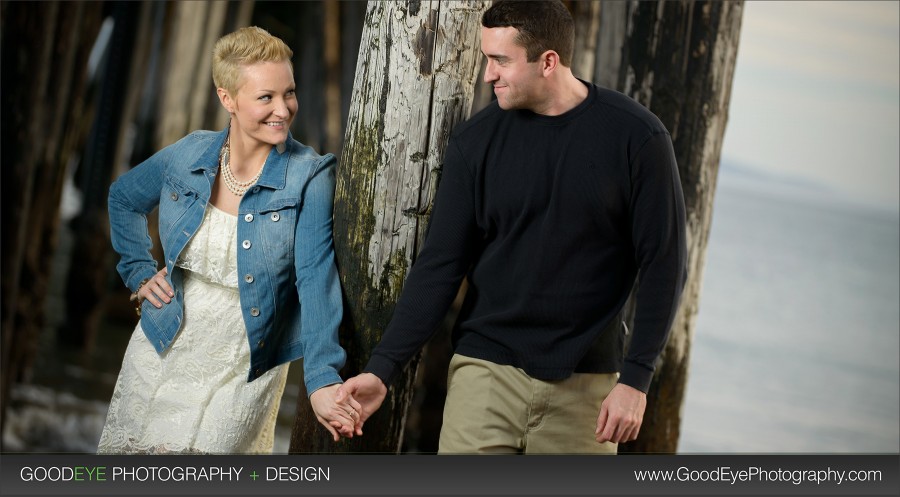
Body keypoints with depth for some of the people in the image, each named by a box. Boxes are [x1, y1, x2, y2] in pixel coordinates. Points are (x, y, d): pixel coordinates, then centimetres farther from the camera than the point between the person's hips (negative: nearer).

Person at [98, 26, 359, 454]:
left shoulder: (309, 178, -15)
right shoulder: (187, 156, -4)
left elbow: (316, 279, -23)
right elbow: (123, 198, 17)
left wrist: (323, 380, -34)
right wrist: (139, 272, 6)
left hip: (242, 369, -3)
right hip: (163, 351, 4)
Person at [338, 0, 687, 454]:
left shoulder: (636, 137, -6)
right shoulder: (477, 140, -1)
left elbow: (662, 263, -3)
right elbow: (440, 264, 1)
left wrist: (635, 378, -9)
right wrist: (382, 368, -6)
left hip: (583, 383, -1)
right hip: (486, 371, 1)